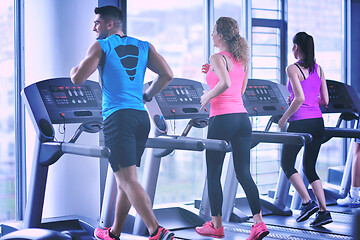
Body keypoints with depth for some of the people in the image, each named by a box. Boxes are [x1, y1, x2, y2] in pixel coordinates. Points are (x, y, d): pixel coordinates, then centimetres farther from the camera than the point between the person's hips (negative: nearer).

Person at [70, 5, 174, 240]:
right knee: (125, 179, 16)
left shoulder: (101, 46, 1)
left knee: (128, 180, -8)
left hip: (118, 117, -6)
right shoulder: (144, 46, 15)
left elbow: (78, 79, -4)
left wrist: (74, 69, 19)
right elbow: (167, 75, 6)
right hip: (141, 116, 6)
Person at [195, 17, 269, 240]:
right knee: (244, 173, 7)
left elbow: (225, 83, -26)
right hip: (243, 118, 7)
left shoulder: (217, 58, -9)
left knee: (213, 173, 5)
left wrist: (207, 97, -10)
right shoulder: (242, 59, 14)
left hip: (222, 118, -7)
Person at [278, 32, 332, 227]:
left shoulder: (293, 69, -10)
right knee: (309, 168, 15)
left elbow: (299, 99, -20)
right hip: (318, 122, 7)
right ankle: (323, 211, 7)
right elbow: (325, 100, 11)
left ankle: (308, 203, -2)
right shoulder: (318, 69, 10)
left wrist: (284, 117, -7)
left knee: (287, 165, 11)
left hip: (300, 123, -7)